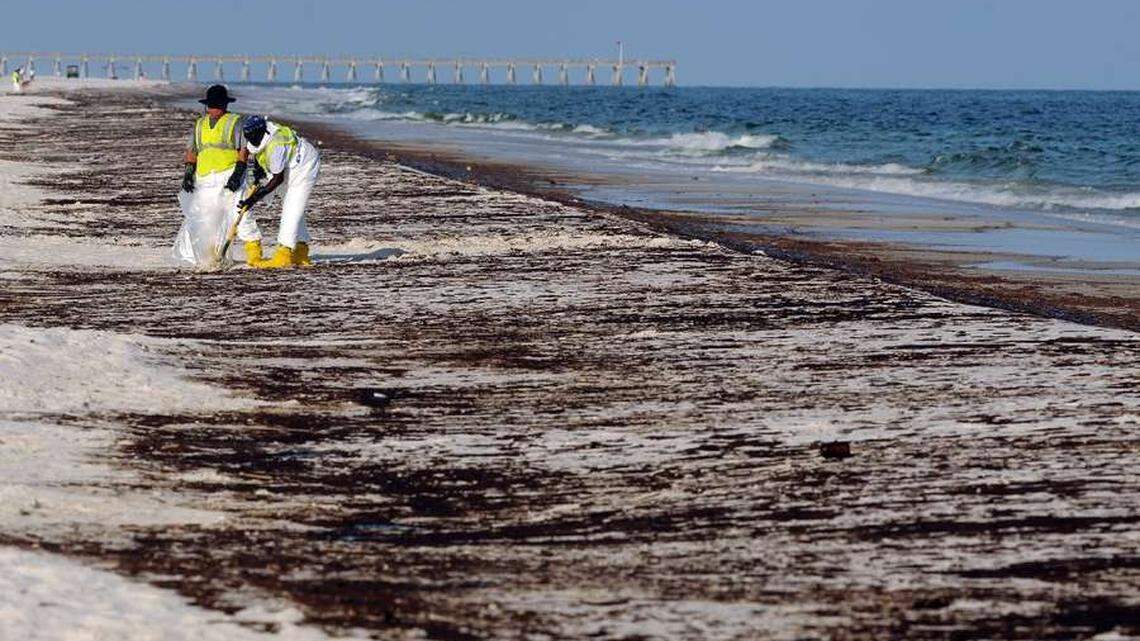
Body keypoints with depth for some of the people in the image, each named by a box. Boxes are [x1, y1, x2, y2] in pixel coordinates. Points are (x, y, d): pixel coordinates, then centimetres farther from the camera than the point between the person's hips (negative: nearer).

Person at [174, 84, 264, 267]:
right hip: (205, 180, 6)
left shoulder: (236, 122, 2)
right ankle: (210, 257, 14)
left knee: (239, 215, -16)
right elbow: (192, 151, 21)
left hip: (229, 175, -6)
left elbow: (244, 151, -5)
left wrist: (237, 174, -16)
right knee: (203, 219, 3)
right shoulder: (200, 125, 19)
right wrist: (188, 174, 8)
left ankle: (254, 254, -15)